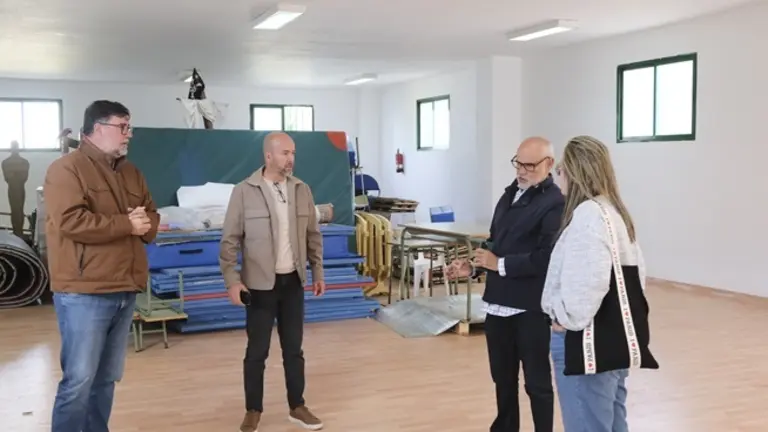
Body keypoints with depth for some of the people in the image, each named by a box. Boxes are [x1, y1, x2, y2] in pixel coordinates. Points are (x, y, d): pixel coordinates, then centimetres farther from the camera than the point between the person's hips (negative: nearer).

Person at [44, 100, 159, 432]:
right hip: (84, 293, -8)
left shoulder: (131, 173, 16)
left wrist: (144, 224, -8)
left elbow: (152, 219, 17)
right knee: (79, 380, -4)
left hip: (124, 291, 8)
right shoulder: (66, 169, -8)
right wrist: (126, 224, -14)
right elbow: (70, 221, -22)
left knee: (107, 378, 15)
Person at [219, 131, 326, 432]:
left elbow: (313, 235, 11)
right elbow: (230, 240, -8)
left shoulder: (301, 190, 4)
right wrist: (232, 280, -13)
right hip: (260, 284, -4)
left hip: (293, 282, 4)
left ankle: (297, 407, 24)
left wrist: (318, 272, 10)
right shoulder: (244, 192, -9)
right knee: (257, 351, 5)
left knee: (294, 348, 12)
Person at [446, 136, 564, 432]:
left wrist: (500, 264, -19)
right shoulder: (510, 194, 14)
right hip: (498, 302, 8)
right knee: (502, 377, 20)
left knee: (537, 381, 7)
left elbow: (546, 257, -24)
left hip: (531, 307, -8)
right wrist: (473, 267, 5)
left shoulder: (555, 203, -14)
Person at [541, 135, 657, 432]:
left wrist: (567, 320, -11)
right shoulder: (615, 211, 12)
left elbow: (585, 284, -28)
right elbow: (635, 272, 16)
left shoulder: (587, 215, -18)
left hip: (587, 343, -10)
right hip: (615, 337, 10)